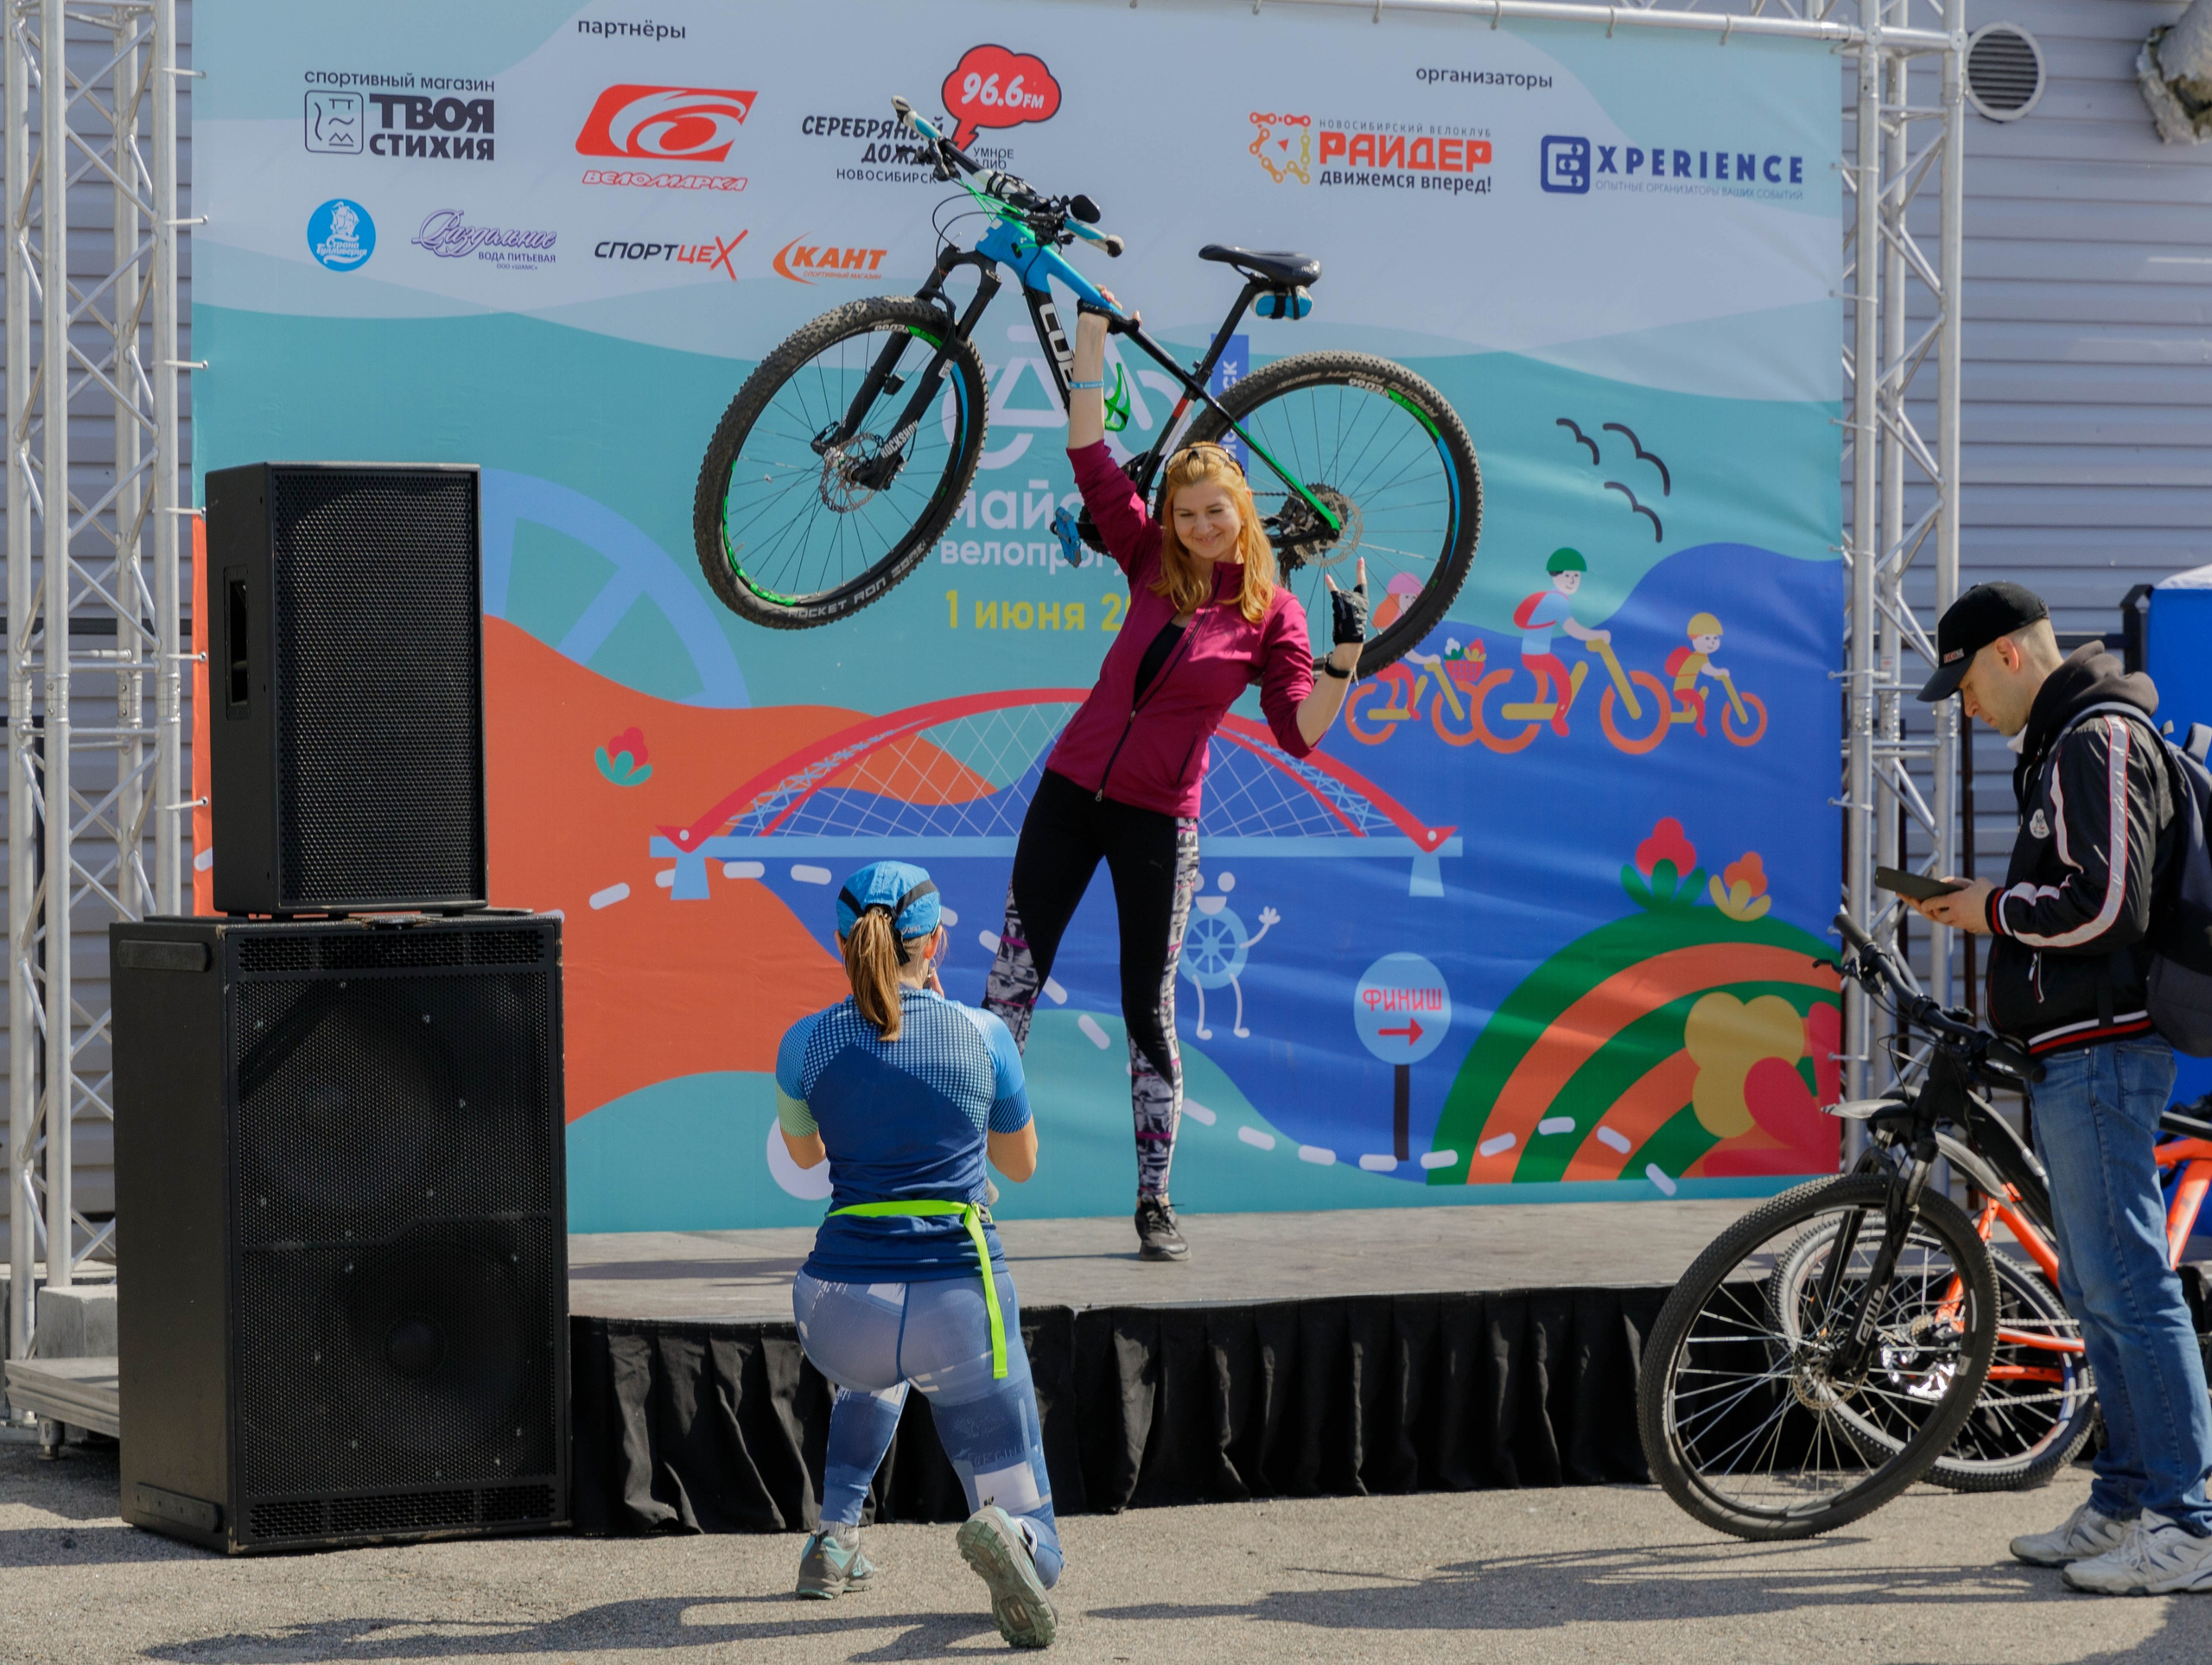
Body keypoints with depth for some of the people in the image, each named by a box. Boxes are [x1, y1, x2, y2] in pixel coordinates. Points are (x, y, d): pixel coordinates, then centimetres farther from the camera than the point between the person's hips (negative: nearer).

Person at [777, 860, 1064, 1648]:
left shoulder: (806, 1043, 2)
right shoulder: (982, 1035, 0)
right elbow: (1020, 1163, 19)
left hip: (837, 1309, 2)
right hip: (961, 1304, -2)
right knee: (1033, 1540, 7)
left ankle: (835, 1538, 29)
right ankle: (1008, 1544, -29)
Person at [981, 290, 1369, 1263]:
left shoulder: (1271, 614, -4)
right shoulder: (1153, 563, 4)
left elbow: (1301, 730, -8)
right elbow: (1090, 456, 5)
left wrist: (1348, 654, -21)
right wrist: (1093, 334, 2)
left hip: (1157, 818, -3)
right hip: (1071, 791, 3)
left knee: (1149, 1010, 0)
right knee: (1014, 979, 0)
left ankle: (1155, 1202, 8)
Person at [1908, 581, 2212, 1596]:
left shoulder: (2099, 741, -13)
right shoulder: (2063, 743, 20)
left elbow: (2105, 902, -22)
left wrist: (1996, 910, -8)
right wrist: (1986, 908, 12)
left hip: (2101, 1052, -11)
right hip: (2075, 1054, 11)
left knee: (2128, 1286, -12)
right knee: (2097, 1292, 13)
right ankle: (2126, 1504, 18)